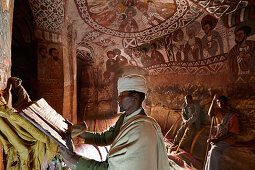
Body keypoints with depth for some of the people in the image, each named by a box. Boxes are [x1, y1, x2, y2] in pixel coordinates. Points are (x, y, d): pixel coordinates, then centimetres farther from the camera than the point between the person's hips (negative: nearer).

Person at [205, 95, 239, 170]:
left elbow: (232, 133, -9)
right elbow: (210, 114, -14)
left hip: (227, 139, -4)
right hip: (215, 137, 4)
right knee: (215, 152, -22)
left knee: (214, 149, -29)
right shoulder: (217, 111, 8)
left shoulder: (233, 116, -6)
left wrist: (218, 139, -18)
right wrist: (213, 101, -22)